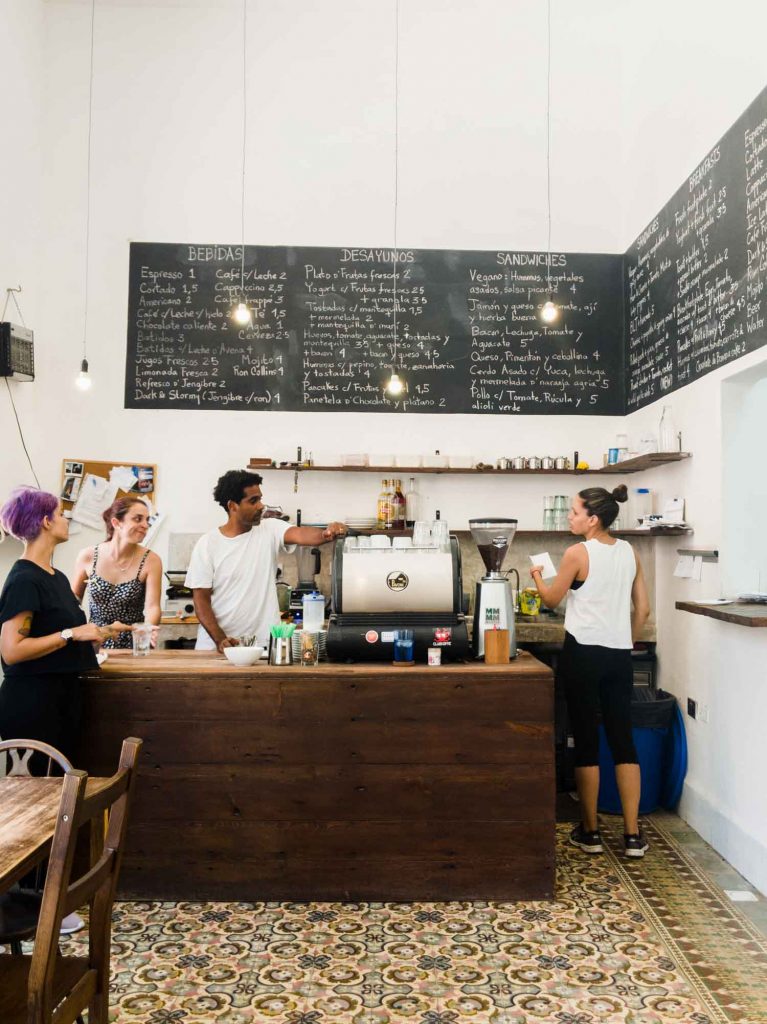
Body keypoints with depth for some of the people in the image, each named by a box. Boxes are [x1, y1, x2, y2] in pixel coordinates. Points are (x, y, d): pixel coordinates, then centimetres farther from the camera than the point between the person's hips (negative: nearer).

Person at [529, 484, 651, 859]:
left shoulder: (578, 553, -10)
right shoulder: (630, 552, 7)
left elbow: (551, 599, 2)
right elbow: (642, 609, 11)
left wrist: (537, 576, 21)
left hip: (583, 653, -5)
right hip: (620, 656, 5)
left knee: (586, 741, 4)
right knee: (623, 740, 9)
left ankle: (590, 831, 14)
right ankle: (632, 834, 11)